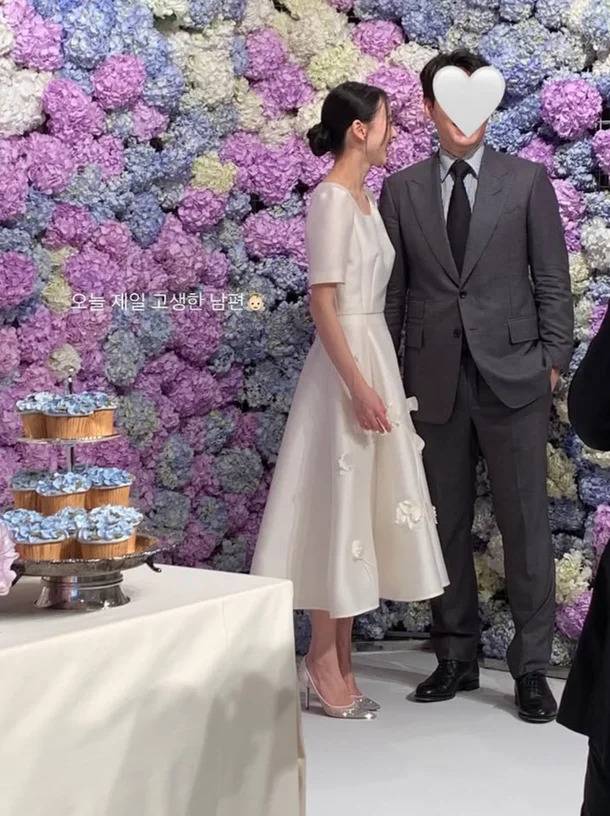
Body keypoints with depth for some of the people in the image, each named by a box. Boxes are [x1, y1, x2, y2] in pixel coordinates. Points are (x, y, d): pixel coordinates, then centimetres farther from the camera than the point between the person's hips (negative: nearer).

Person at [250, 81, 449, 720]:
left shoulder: (365, 198, 14)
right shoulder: (332, 199, -13)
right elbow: (323, 301, -18)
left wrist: (376, 379, 14)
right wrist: (358, 386, -22)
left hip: (374, 355, 9)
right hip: (346, 364, -9)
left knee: (360, 504, 11)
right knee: (335, 505, -3)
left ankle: (339, 659, 19)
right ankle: (323, 662, 7)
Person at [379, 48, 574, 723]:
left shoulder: (526, 181, 4)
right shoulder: (401, 190, 8)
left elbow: (553, 280, 4)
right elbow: (392, 290, 9)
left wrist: (553, 361, -3)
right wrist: (389, 375, 5)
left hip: (512, 378, -2)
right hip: (435, 381, 2)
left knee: (524, 522, 0)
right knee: (447, 524, 9)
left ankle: (532, 666, 9)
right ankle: (456, 658, 21)